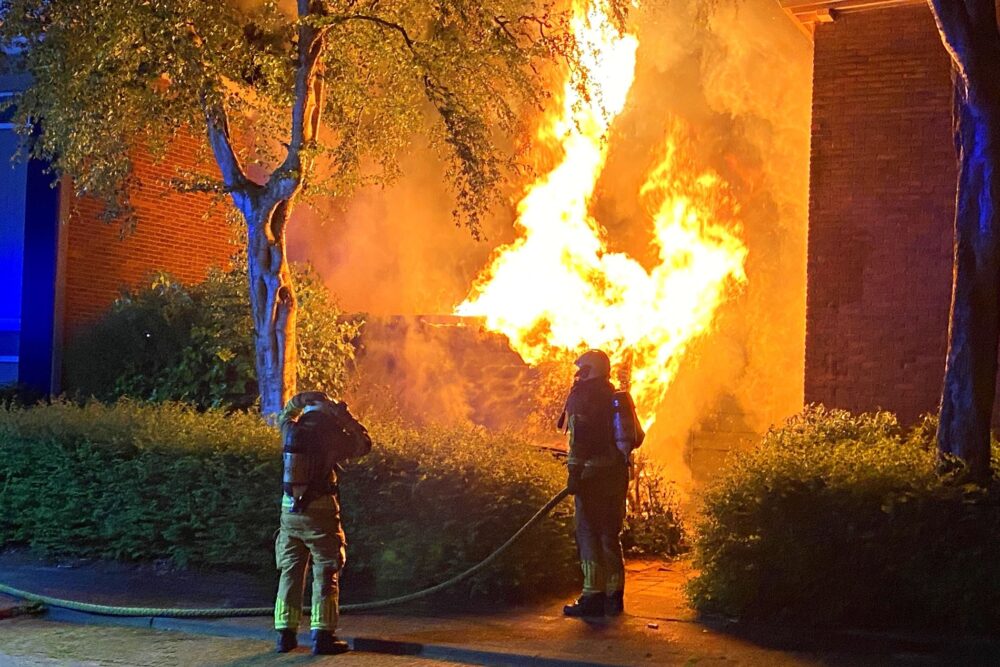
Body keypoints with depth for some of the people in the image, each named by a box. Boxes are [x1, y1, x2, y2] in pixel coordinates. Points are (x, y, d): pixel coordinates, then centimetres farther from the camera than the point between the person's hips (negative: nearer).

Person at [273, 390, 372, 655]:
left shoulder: (291, 430, 3)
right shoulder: (330, 436, -10)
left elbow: (285, 414, 27)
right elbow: (364, 444, 2)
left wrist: (302, 400, 24)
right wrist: (346, 418, 6)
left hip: (290, 510, 5)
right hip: (320, 513, -5)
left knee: (290, 573, 11)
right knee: (325, 575, 0)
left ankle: (285, 634, 11)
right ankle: (322, 636, -5)